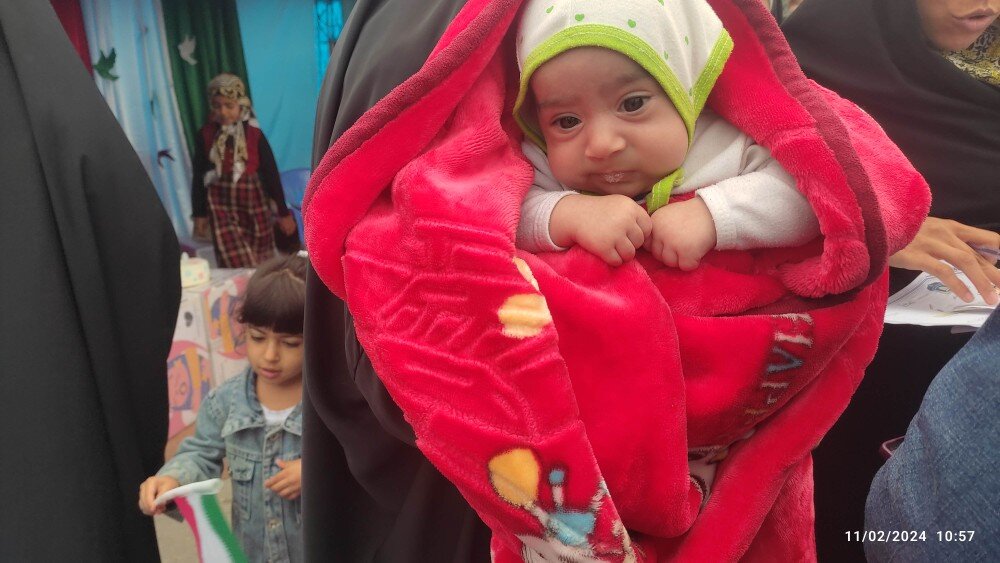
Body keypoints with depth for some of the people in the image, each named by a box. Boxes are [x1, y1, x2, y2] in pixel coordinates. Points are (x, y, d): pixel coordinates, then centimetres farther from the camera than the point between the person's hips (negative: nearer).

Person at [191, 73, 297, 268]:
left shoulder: (255, 135, -7)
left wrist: (283, 212, -1)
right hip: (221, 208, 0)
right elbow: (198, 177, 4)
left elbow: (271, 174, -3)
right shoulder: (205, 135, -2)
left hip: (254, 205, 0)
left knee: (262, 265, 11)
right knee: (234, 264, -8)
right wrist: (200, 214, 4)